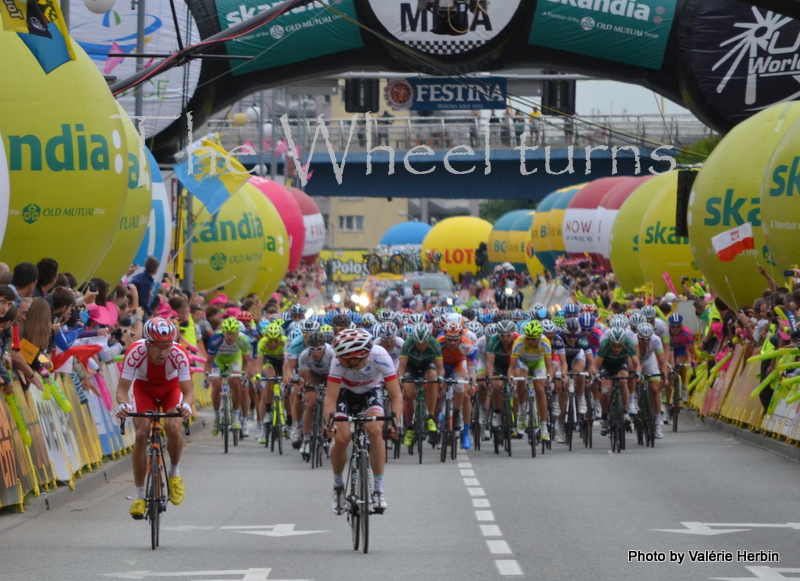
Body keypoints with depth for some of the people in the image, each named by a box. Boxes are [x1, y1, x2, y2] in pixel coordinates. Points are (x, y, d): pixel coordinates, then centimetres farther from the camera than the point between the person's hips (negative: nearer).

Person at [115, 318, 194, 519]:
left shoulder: (179, 354, -34)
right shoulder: (135, 352, -36)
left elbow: (188, 390, -35)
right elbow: (122, 388, -35)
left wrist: (186, 405, -57)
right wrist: (123, 405, -56)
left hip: (171, 388, 0)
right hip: (144, 388, 0)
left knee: (173, 428, -25)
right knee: (141, 434, -17)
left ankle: (174, 472, 5)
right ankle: (140, 495, -6)